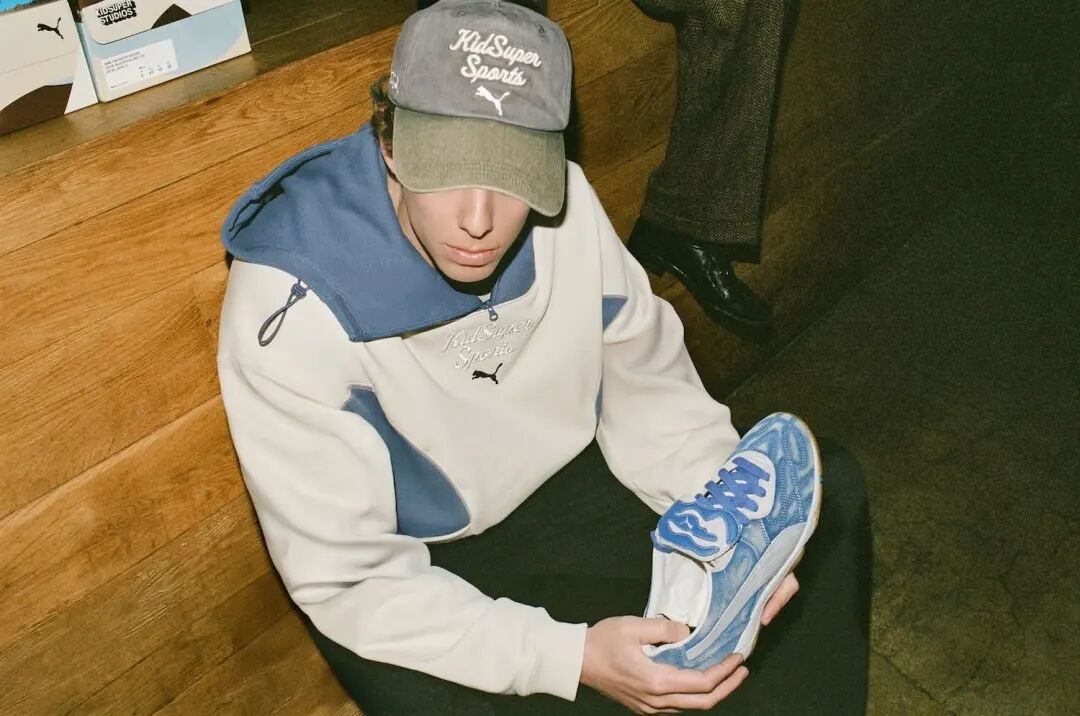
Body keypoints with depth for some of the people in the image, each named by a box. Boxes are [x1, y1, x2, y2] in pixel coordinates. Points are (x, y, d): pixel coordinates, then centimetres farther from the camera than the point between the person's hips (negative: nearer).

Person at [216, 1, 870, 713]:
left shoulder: (565, 200, -18)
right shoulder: (293, 301, -30)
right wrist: (572, 658, -35)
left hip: (560, 478, 4)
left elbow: (649, 384, -4)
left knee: (827, 489, -2)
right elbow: (347, 582, -26)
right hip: (404, 558, -3)